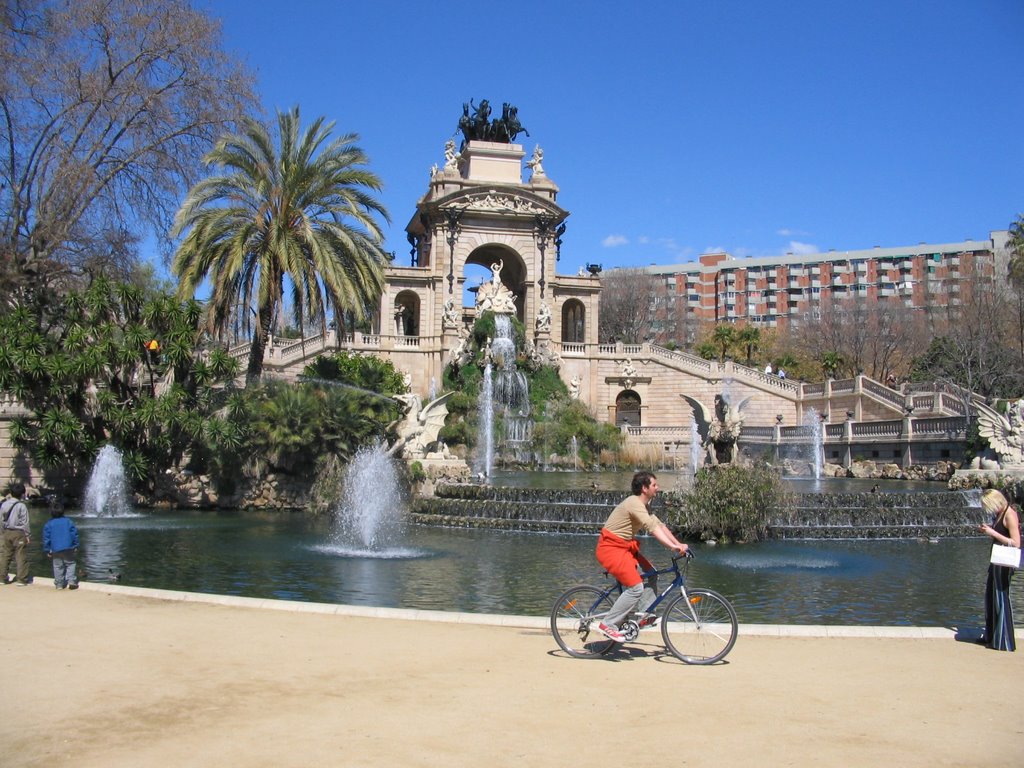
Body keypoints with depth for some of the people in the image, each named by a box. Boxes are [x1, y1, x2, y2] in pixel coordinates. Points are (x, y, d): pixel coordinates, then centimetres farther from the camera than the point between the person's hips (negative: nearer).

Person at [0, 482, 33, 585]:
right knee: (21, 556, -1)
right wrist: (27, 535, -4)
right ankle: (22, 579, 0)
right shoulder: (21, 506, -13)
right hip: (18, 533, -6)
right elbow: (25, 522, -11)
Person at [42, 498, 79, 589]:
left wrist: (47, 551, 7)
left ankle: (59, 584, 9)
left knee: (58, 567, 8)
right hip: (68, 548, 0)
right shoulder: (68, 521, 1)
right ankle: (72, 581, -6)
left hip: (55, 550, 0)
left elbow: (46, 538, 0)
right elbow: (75, 534, 1)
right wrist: (76, 546, 8)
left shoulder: (49, 524, -1)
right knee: (70, 564, 7)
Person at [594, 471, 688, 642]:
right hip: (611, 548, -10)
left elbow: (660, 525, 8)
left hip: (625, 547, 10)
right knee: (636, 588, -16)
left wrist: (679, 544, -1)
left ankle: (645, 615, 13)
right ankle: (608, 625, -9)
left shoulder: (643, 505, 13)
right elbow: (653, 528, -31)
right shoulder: (634, 504, -20)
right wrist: (673, 546, -39)